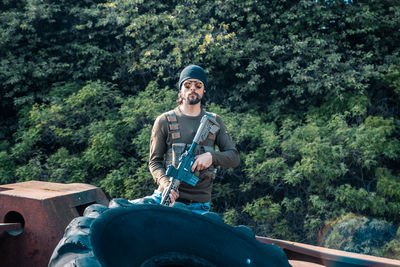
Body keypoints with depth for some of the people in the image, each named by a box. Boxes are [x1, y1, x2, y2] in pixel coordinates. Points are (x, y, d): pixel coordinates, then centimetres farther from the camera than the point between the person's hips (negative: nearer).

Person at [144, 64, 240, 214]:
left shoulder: (214, 121, 12)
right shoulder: (165, 121, 5)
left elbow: (234, 158, 8)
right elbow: (155, 161, 4)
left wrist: (212, 156, -12)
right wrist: (165, 183, -16)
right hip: (167, 196, -1)